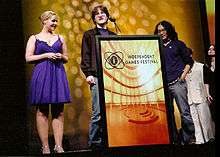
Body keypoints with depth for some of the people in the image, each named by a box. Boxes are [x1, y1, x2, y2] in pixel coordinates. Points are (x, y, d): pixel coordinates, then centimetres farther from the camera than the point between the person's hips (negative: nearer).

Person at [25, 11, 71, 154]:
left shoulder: (60, 38, 16)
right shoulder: (34, 38, 7)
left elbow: (66, 58, 21)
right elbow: (28, 58, -1)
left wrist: (61, 56, -1)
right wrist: (46, 55, -9)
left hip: (58, 75, 3)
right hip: (41, 76, -3)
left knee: (59, 112, -1)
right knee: (42, 111, -3)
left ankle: (58, 145, 1)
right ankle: (45, 146, 1)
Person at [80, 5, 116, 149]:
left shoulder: (113, 36, 23)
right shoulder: (89, 35, 13)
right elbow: (85, 56, 5)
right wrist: (88, 74, -8)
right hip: (97, 77, -3)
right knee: (98, 112, -9)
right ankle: (94, 142, -1)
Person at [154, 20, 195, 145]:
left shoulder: (178, 44, 9)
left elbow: (189, 61, 9)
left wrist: (183, 75, -2)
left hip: (177, 83, -3)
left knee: (185, 112, -7)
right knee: (168, 114, 4)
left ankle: (189, 139, 3)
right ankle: (174, 139, 13)